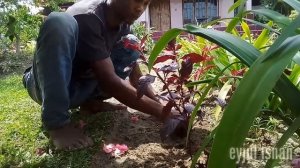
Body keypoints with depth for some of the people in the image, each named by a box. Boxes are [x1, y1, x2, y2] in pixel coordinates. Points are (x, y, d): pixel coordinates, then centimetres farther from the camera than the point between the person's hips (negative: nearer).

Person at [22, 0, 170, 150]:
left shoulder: (123, 22, -4)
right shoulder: (88, 17, -28)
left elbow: (136, 76, -2)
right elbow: (110, 81, -33)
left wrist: (159, 104, -14)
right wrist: (161, 113, -34)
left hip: (79, 87, 7)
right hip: (47, 86, -6)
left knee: (131, 44, -1)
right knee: (59, 22, -33)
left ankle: (91, 101, 0)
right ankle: (57, 121, -26)